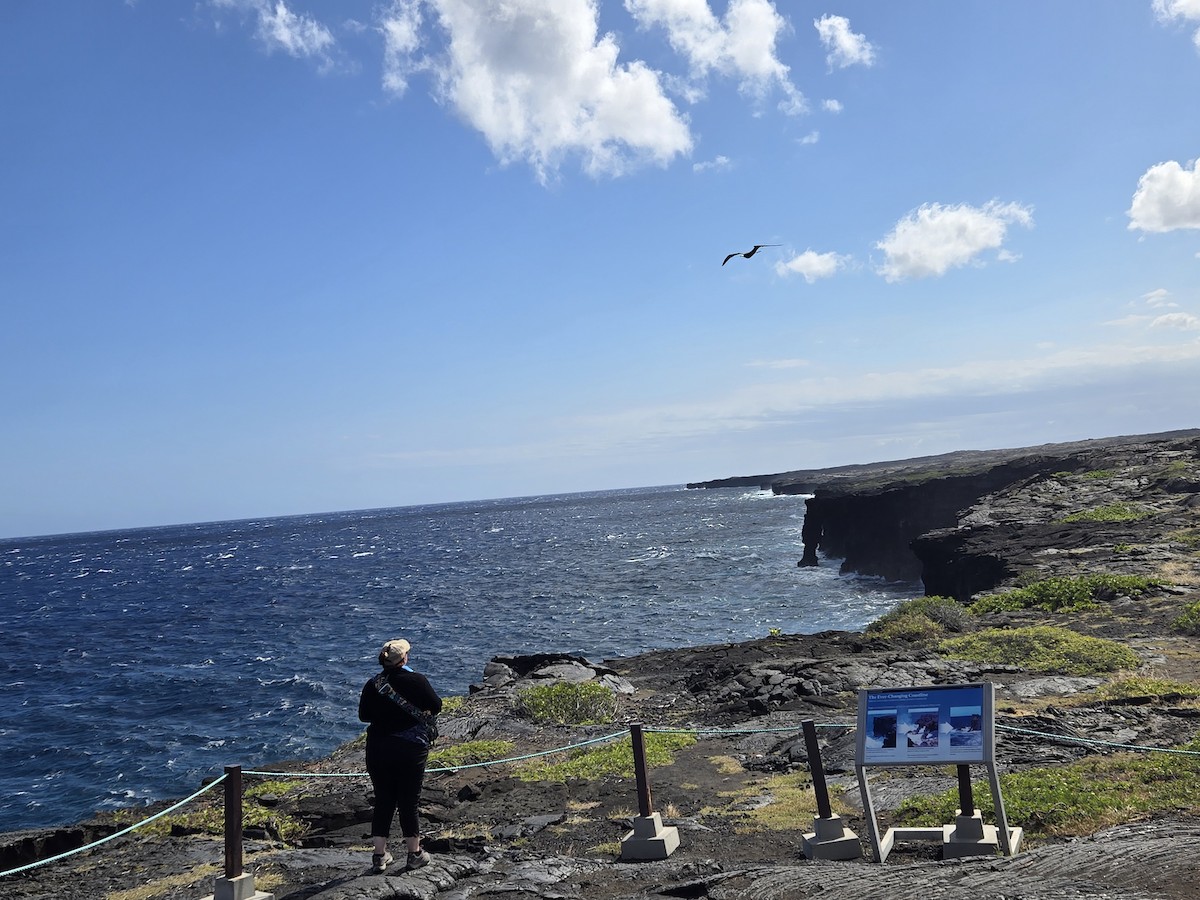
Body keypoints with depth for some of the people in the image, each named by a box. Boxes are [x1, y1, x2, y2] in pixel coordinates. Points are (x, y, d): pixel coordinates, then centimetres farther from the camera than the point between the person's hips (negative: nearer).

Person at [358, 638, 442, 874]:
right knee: (409, 801, 8)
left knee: (383, 801, 12)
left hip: (378, 749, 3)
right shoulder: (416, 680, -12)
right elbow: (436, 707, -5)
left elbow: (363, 716, 6)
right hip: (411, 748, -3)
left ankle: (379, 856, 16)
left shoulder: (372, 685, -3)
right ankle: (415, 854, 18)